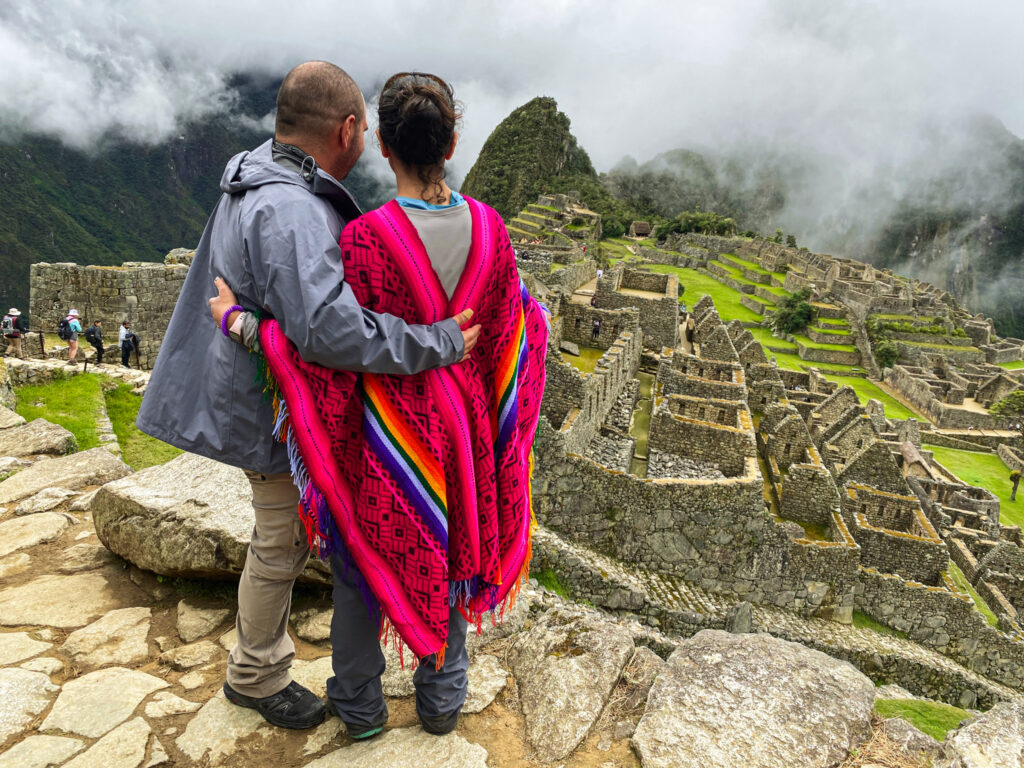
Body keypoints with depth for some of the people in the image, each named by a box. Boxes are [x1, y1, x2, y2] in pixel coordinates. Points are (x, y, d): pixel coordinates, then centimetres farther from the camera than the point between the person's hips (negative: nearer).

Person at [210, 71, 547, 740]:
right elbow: (505, 336, 0)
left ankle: (361, 706, 40)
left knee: (365, 563, 19)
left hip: (385, 439, -3)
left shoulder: (367, 239, -23)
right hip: (463, 431, 4)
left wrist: (237, 320, -5)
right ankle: (443, 700, 42)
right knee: (450, 558, 22)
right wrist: (531, 312, 24)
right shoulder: (489, 227, -9)